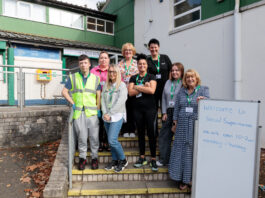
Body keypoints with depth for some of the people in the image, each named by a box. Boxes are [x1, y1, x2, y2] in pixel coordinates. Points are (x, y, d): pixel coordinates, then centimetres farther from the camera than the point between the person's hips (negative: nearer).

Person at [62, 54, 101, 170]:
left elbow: (98, 95, 9)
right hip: (78, 112, 0)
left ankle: (94, 157, 19)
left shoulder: (95, 78, 9)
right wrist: (72, 103, -1)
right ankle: (82, 158, 22)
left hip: (92, 112, 0)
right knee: (81, 136, 6)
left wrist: (98, 109, 1)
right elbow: (64, 92, 8)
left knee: (94, 136, 2)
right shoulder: (73, 77, 8)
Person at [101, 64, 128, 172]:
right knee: (110, 140, 10)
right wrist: (105, 113, -7)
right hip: (106, 117, 5)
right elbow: (103, 100, 7)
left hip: (117, 116, -5)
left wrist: (110, 114, -12)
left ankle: (123, 160, 9)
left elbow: (120, 101, -11)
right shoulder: (106, 85, 14)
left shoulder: (122, 85, -2)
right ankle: (114, 160, 26)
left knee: (112, 140, -12)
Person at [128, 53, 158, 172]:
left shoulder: (151, 77, 5)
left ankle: (153, 159, 8)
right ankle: (142, 157, 22)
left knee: (151, 133, -2)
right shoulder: (133, 78, 12)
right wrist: (144, 87, -9)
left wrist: (137, 87, -6)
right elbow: (130, 92, -2)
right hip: (137, 109, 3)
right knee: (140, 133, 10)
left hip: (149, 108, -3)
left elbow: (152, 90, -13)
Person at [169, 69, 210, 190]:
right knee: (181, 150, 5)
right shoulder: (181, 92, 12)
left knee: (194, 150, 2)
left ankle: (192, 178, 18)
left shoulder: (203, 90, 4)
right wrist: (175, 123, 10)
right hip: (182, 125, 3)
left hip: (197, 125, -3)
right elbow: (176, 108, 13)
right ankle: (182, 179, 19)